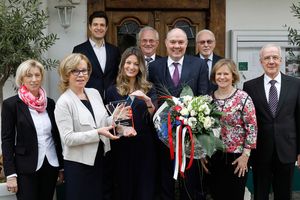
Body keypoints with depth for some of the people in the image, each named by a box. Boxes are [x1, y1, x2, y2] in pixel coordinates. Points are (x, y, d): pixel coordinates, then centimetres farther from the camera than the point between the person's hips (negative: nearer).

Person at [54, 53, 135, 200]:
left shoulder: (94, 93, 7)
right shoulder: (63, 102, -13)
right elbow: (68, 138, -19)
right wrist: (97, 133, -23)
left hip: (99, 159, 6)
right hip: (78, 163, -6)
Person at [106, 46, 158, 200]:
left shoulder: (148, 89, 5)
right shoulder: (113, 90, 4)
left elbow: (155, 117, -6)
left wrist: (147, 100, -22)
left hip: (145, 144, 0)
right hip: (122, 145, 0)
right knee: (124, 187, 7)